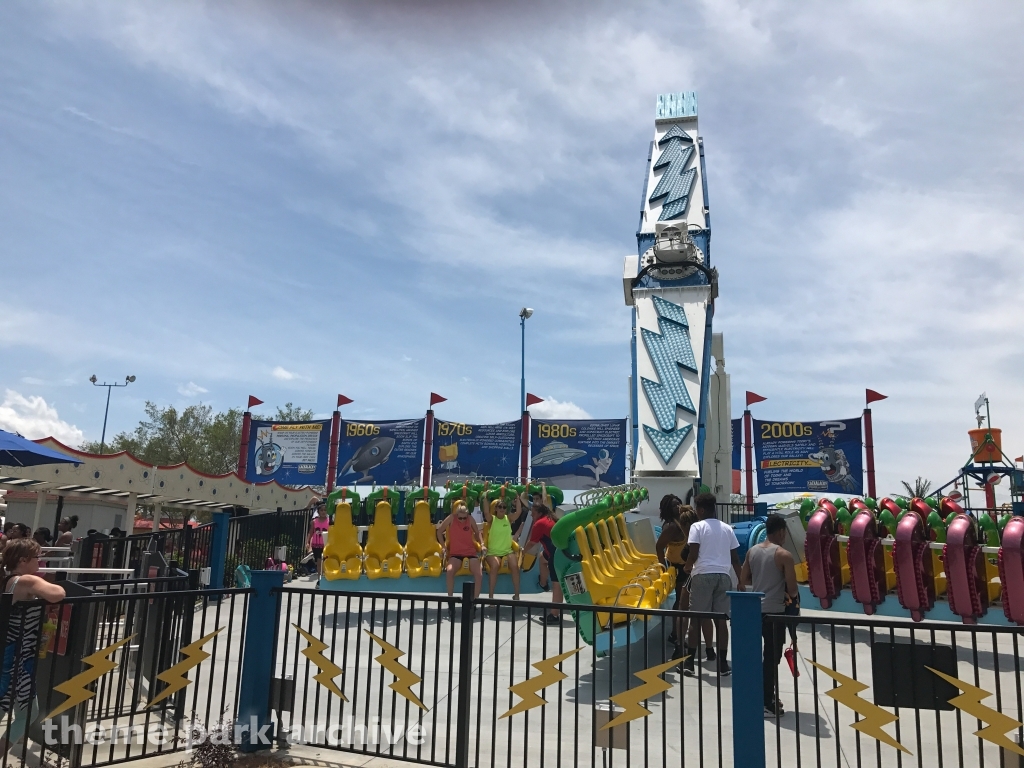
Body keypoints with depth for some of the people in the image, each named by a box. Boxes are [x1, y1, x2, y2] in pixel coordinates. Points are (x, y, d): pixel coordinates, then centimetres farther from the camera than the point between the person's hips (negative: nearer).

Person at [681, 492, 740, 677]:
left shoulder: (697, 526, -2)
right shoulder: (727, 528, 12)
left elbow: (693, 554, -11)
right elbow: (735, 558, 11)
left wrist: (687, 567, 9)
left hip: (703, 575, -4)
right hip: (723, 576, 4)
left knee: (696, 618, 3)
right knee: (721, 619, 7)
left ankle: (689, 662, 6)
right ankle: (722, 663, 9)